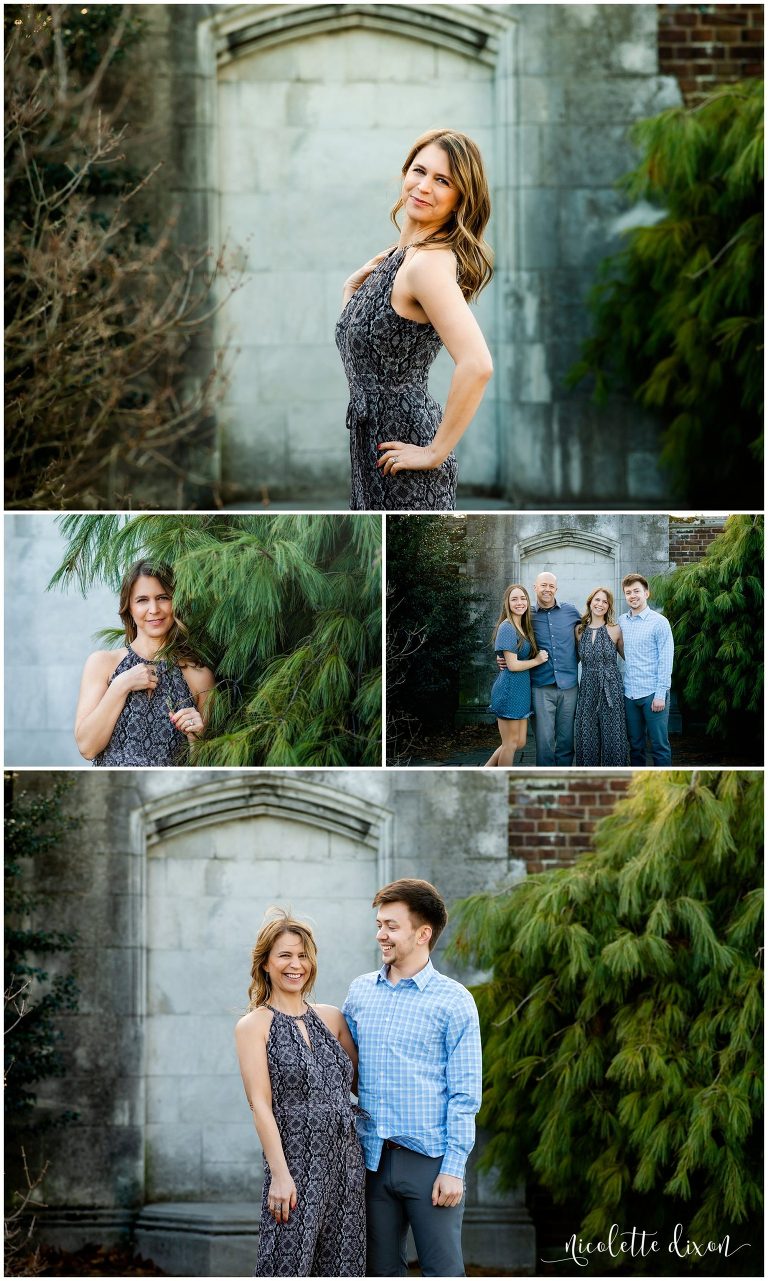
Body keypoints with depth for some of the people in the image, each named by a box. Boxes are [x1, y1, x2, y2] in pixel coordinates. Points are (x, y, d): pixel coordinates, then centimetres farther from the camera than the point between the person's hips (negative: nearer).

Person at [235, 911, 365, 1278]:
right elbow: (260, 1104, -8)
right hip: (295, 1163, -5)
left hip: (345, 1162, 5)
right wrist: (280, 1174, -15)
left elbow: (358, 1081, 21)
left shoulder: (331, 1018, 13)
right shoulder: (254, 1026, -1)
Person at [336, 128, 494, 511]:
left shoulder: (430, 262, -19)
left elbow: (477, 364, -32)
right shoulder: (399, 255, 10)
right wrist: (352, 289, 3)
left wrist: (436, 451, -23)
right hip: (371, 433, 9)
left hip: (400, 440, -9)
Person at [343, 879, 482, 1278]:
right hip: (374, 1157, 5)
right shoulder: (360, 991, 10)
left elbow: (465, 1094, -5)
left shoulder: (453, 1001, -4)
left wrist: (453, 1169, -12)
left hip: (430, 1157, -4)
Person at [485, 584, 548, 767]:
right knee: (511, 743, -1)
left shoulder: (523, 628, 13)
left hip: (522, 690, 9)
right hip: (509, 689, -9)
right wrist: (537, 660, -5)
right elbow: (512, 665, -17)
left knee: (520, 742, 12)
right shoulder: (507, 628, -14)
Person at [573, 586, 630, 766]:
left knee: (612, 737, -2)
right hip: (587, 689, 3)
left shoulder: (615, 630, 1)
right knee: (587, 737, 3)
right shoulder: (580, 630, 8)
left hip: (611, 690, -3)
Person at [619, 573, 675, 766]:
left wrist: (660, 694, -13)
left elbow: (665, 661, -8)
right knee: (635, 745, 10)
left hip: (653, 693, -5)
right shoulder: (621, 622, 9)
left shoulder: (659, 622, -5)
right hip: (629, 693, 5)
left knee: (659, 745, -2)